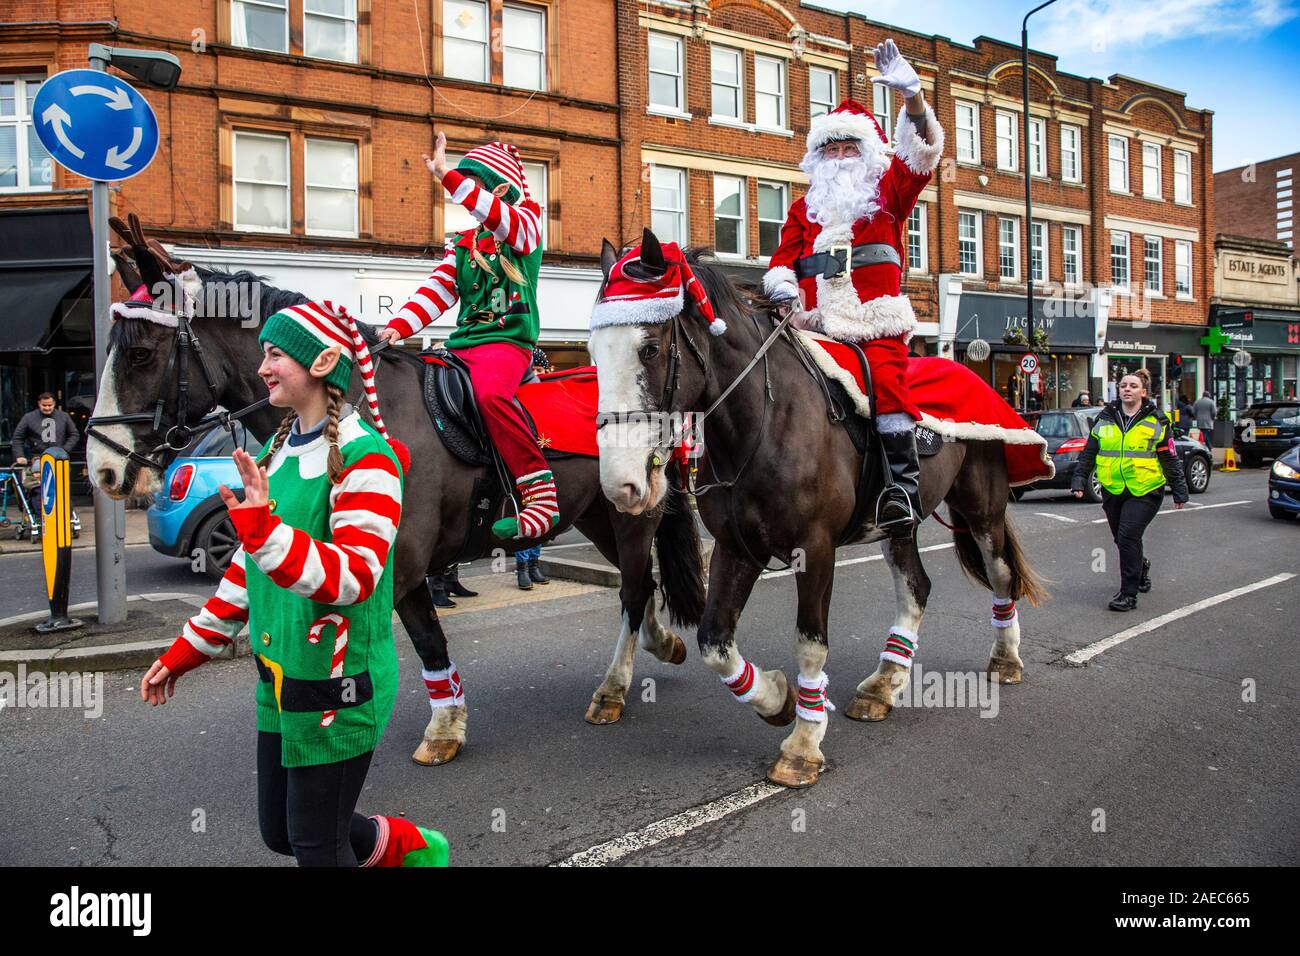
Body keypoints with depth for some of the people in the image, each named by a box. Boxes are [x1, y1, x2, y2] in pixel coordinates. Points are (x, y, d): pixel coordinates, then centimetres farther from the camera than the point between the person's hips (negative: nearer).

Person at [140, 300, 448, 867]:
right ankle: (412, 847, 40)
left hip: (337, 687, -9)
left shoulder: (366, 458, -18)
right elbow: (249, 568, 16)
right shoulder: (278, 450, 8)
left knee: (318, 846, 5)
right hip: (279, 679, 9)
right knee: (280, 832, 20)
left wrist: (265, 531, -38)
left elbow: (354, 577, -27)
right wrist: (186, 651, 19)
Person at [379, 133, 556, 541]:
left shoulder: (527, 220, 5)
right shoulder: (461, 244, 22)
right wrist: (399, 326, -5)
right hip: (462, 343, 7)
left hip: (508, 339, -7)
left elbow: (501, 220, -19)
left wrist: (447, 177, -26)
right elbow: (437, 290, 10)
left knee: (489, 392, -36)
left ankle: (541, 493, -34)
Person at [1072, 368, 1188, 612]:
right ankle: (1141, 567, 46)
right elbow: (1088, 453, 11)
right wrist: (1079, 480, 3)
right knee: (1122, 540, 14)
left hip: (1145, 491, -4)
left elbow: (1170, 459, 4)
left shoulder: (1157, 422, 1)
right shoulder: (1105, 419, 8)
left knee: (1128, 537, -16)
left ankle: (1128, 593, -7)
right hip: (1112, 491, 4)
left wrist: (1180, 491, 5)